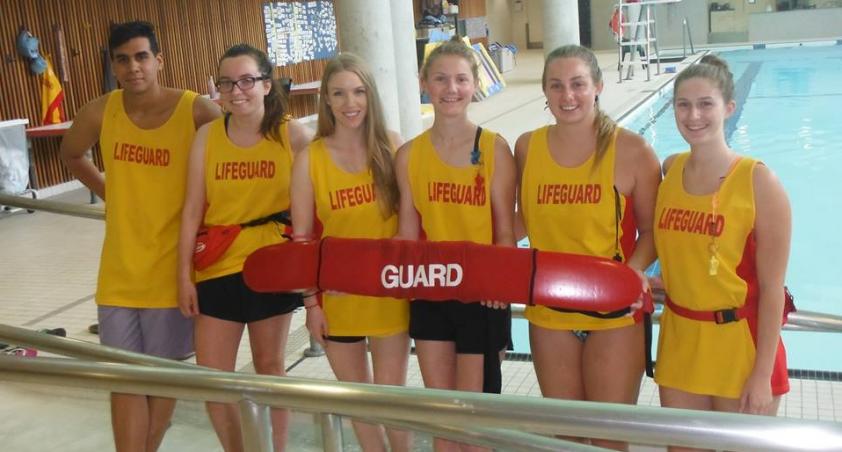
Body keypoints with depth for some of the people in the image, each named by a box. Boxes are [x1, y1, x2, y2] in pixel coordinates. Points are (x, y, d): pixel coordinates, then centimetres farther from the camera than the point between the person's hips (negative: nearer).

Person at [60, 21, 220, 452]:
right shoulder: (100, 113, -5)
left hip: (172, 265, -2)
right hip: (120, 268, 2)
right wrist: (113, 194, 8)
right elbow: (71, 155, 16)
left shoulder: (196, 111, -15)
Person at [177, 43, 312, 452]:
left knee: (270, 366, 13)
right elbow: (192, 209, 0)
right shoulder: (207, 136, -2)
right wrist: (184, 275, -1)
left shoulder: (292, 134, -7)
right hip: (218, 268, 2)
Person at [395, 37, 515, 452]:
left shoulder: (493, 148, -8)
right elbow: (407, 236, 3)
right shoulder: (409, 155, 1)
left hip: (482, 298, -3)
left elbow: (505, 232, -7)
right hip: (430, 296, 3)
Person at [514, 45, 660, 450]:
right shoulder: (527, 147, 0)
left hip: (614, 312, -3)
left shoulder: (631, 150, -10)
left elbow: (652, 231, -4)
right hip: (548, 311, 3)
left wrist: (633, 271, -21)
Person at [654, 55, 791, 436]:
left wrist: (763, 375, -13)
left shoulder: (758, 182, -14)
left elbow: (772, 288, -13)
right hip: (679, 341, 4)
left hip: (740, 346, -4)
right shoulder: (669, 171, 0)